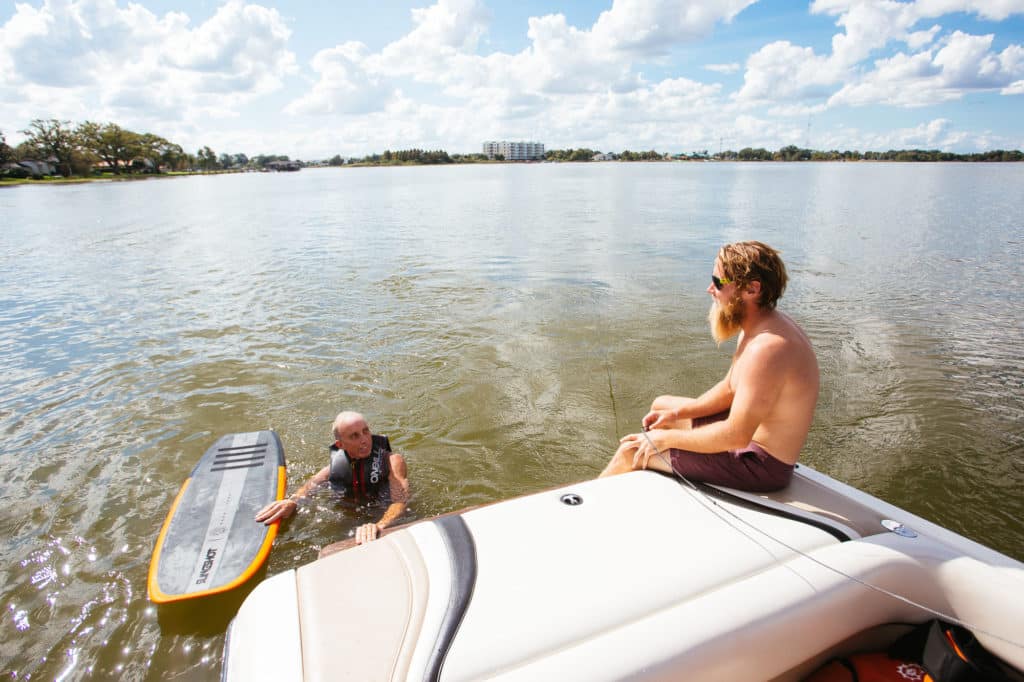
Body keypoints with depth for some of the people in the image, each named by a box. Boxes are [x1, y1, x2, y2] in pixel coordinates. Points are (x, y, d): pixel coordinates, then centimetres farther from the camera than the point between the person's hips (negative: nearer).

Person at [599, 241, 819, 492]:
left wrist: (668, 438, -20)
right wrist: (677, 413, 0)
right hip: (754, 436, 10)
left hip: (761, 464, -10)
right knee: (661, 404, 22)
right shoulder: (757, 326, 2)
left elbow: (736, 436, -32)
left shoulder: (767, 348, -32)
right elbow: (729, 389, 11)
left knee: (630, 451, -8)